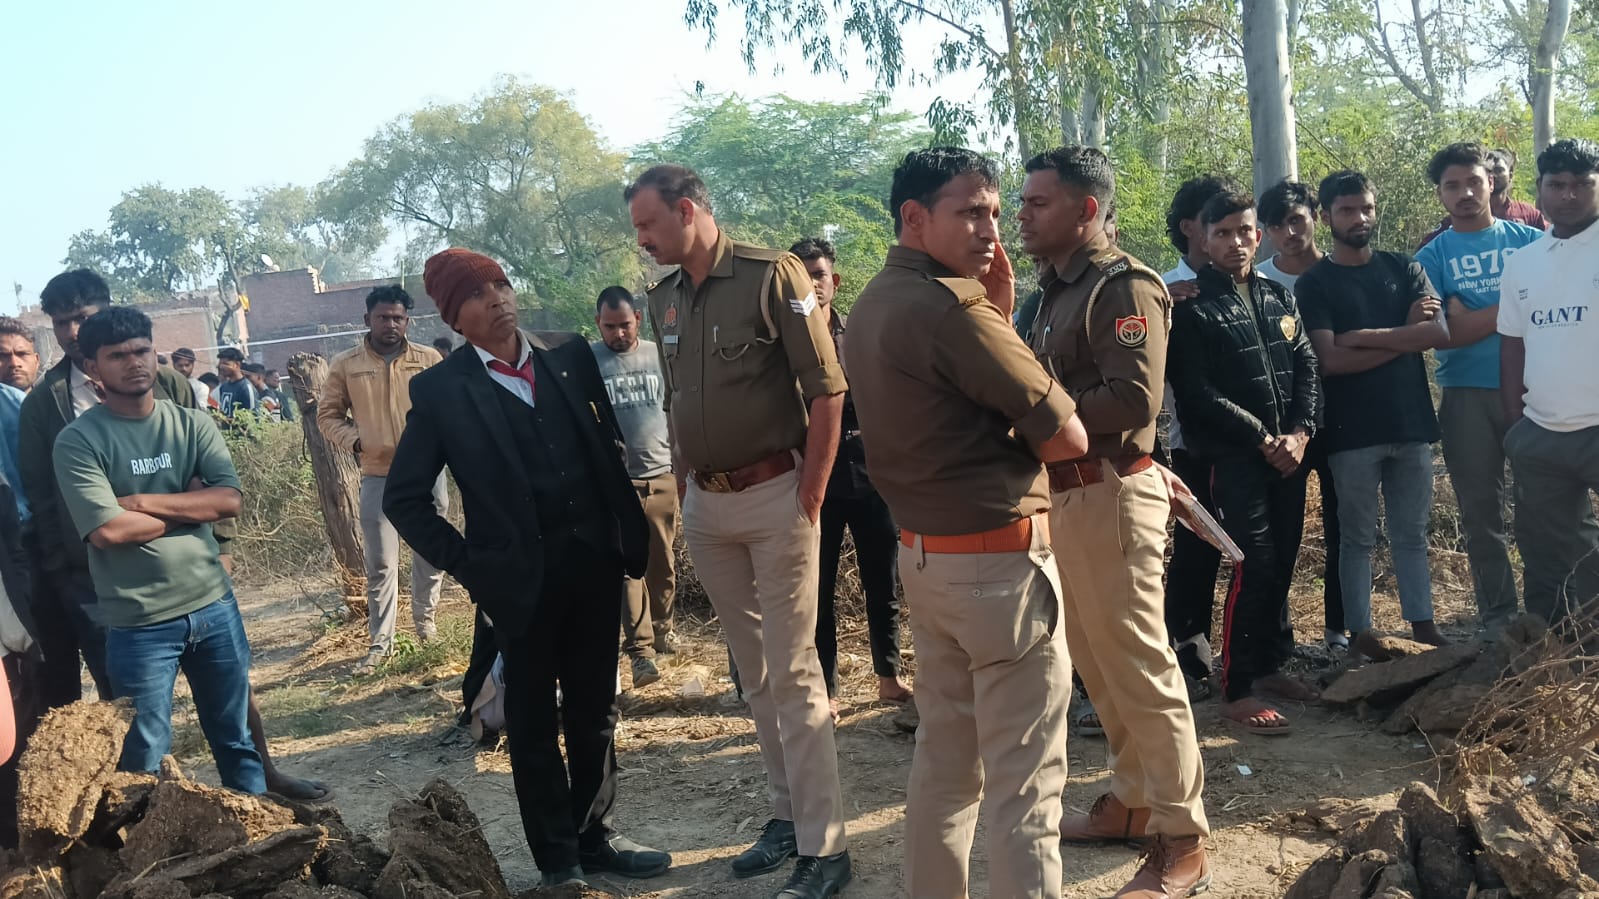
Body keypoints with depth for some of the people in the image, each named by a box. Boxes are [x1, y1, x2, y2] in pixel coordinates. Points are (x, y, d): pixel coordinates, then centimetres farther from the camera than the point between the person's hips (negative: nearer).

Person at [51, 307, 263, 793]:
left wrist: (144, 502, -15)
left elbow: (229, 499, -8)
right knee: (145, 758, 8)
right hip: (140, 623, -4)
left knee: (236, 738, 17)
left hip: (214, 604, 4)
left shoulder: (191, 423, 3)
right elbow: (107, 530, -19)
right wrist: (188, 507, -8)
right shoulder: (78, 440, -8)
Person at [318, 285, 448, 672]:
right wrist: (354, 440, -11)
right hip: (378, 476, -1)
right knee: (381, 563, 2)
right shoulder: (345, 364, 0)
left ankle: (426, 621, 31)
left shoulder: (429, 359, 1)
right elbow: (328, 415, 7)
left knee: (430, 551, 12)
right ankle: (380, 641, 10)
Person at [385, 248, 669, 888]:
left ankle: (595, 836, 33)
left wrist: (631, 529, 3)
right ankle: (558, 858, 26)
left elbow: (609, 443, 11)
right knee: (533, 723, 11)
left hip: (595, 559, 3)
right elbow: (403, 497, -1)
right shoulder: (439, 390, -4)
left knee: (595, 710, 15)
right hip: (521, 577, -3)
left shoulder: (570, 355, 5)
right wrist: (465, 564, -7)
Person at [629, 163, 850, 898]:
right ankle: (788, 813, 27)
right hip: (705, 506, 6)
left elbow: (827, 390, -12)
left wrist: (810, 498, -13)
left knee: (792, 672, -3)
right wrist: (682, 491, 13)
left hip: (774, 495, -6)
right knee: (752, 670, 14)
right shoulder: (663, 299, 9)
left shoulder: (771, 274, -10)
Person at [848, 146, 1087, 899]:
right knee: (1025, 778, 0)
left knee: (944, 759, 18)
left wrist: (996, 315, 6)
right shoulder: (950, 305, -19)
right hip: (999, 560, -9)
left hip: (924, 554, 9)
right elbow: (1067, 436, -15)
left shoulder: (873, 306, 10)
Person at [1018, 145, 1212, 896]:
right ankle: (1132, 800, 31)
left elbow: (1133, 400, -22)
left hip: (1109, 494, -9)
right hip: (1062, 493, 9)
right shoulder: (1055, 290, 15)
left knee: (1139, 667, -3)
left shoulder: (1124, 287, -12)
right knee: (1096, 664, 17)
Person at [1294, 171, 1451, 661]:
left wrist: (1365, 335, -12)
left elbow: (1438, 332, -5)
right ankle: (1361, 632, 12)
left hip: (1411, 422, 3)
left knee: (1412, 533, 10)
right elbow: (1330, 360, -13)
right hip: (1353, 431, -3)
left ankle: (1423, 625, 17)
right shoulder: (1315, 282, -1)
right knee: (1357, 537, 4)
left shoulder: (1403, 268, 10)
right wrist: (1404, 333, -8)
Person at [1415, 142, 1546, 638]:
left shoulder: (1530, 240, 7)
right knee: (1481, 509, 7)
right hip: (1467, 396, 0)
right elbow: (1440, 334, -8)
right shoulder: (1432, 257, 4)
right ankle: (1498, 615, 18)